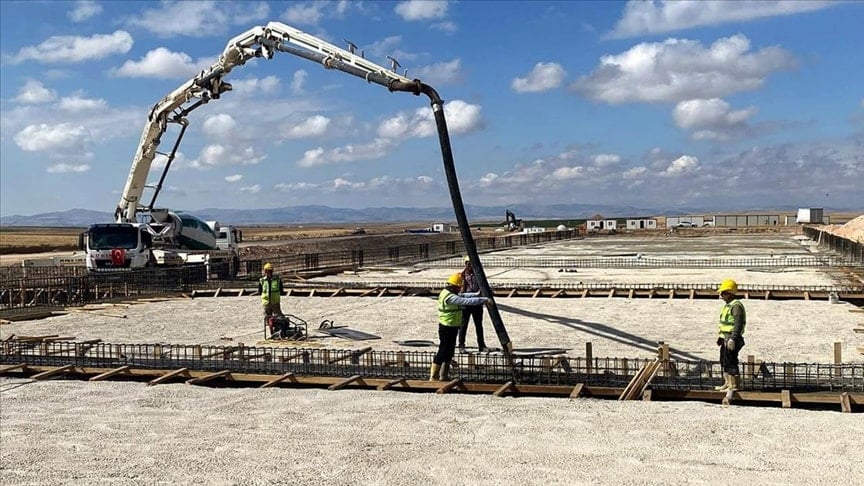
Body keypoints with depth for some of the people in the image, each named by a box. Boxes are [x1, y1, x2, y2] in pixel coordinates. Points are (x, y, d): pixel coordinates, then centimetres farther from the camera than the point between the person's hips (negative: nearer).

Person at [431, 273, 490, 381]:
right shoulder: (450, 297, -23)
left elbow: (462, 296, 24)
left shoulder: (448, 293, 9)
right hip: (447, 328, -11)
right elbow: (466, 301, -28)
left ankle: (443, 377, 25)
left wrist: (476, 295, 19)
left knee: (449, 352, 17)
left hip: (451, 328, 11)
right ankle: (433, 378, 1)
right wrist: (484, 299, -24)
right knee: (443, 352, -5)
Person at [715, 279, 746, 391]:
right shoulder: (727, 305, 15)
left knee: (731, 361, -6)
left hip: (732, 339, -11)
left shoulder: (736, 306, -18)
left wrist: (732, 339, -27)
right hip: (726, 338, 11)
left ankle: (734, 385, 2)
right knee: (724, 361, 18)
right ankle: (727, 383, 28)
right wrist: (720, 335, 23)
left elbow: (738, 324, -24)